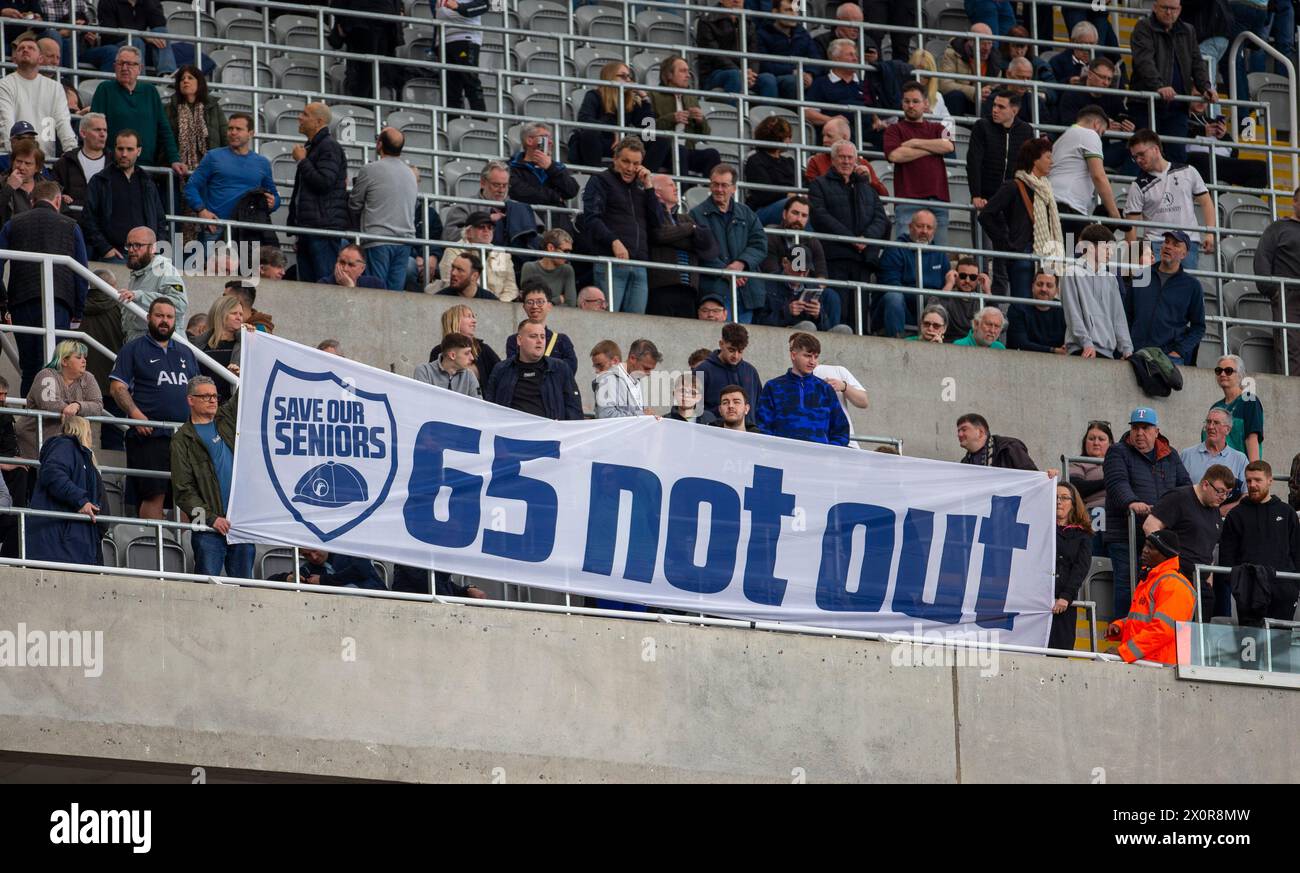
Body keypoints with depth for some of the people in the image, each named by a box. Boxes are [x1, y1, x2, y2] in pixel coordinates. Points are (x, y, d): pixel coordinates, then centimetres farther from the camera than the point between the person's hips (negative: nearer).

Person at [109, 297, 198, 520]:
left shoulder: (185, 353, 22)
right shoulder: (133, 349, 5)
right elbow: (117, 387, -3)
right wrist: (136, 414, -17)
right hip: (150, 435, -5)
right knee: (154, 494, -9)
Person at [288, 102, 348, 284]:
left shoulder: (330, 147, -7)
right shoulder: (310, 147, 23)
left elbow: (324, 182, -19)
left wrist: (302, 160, -8)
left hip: (325, 225, -10)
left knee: (326, 282, -12)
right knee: (306, 281, 6)